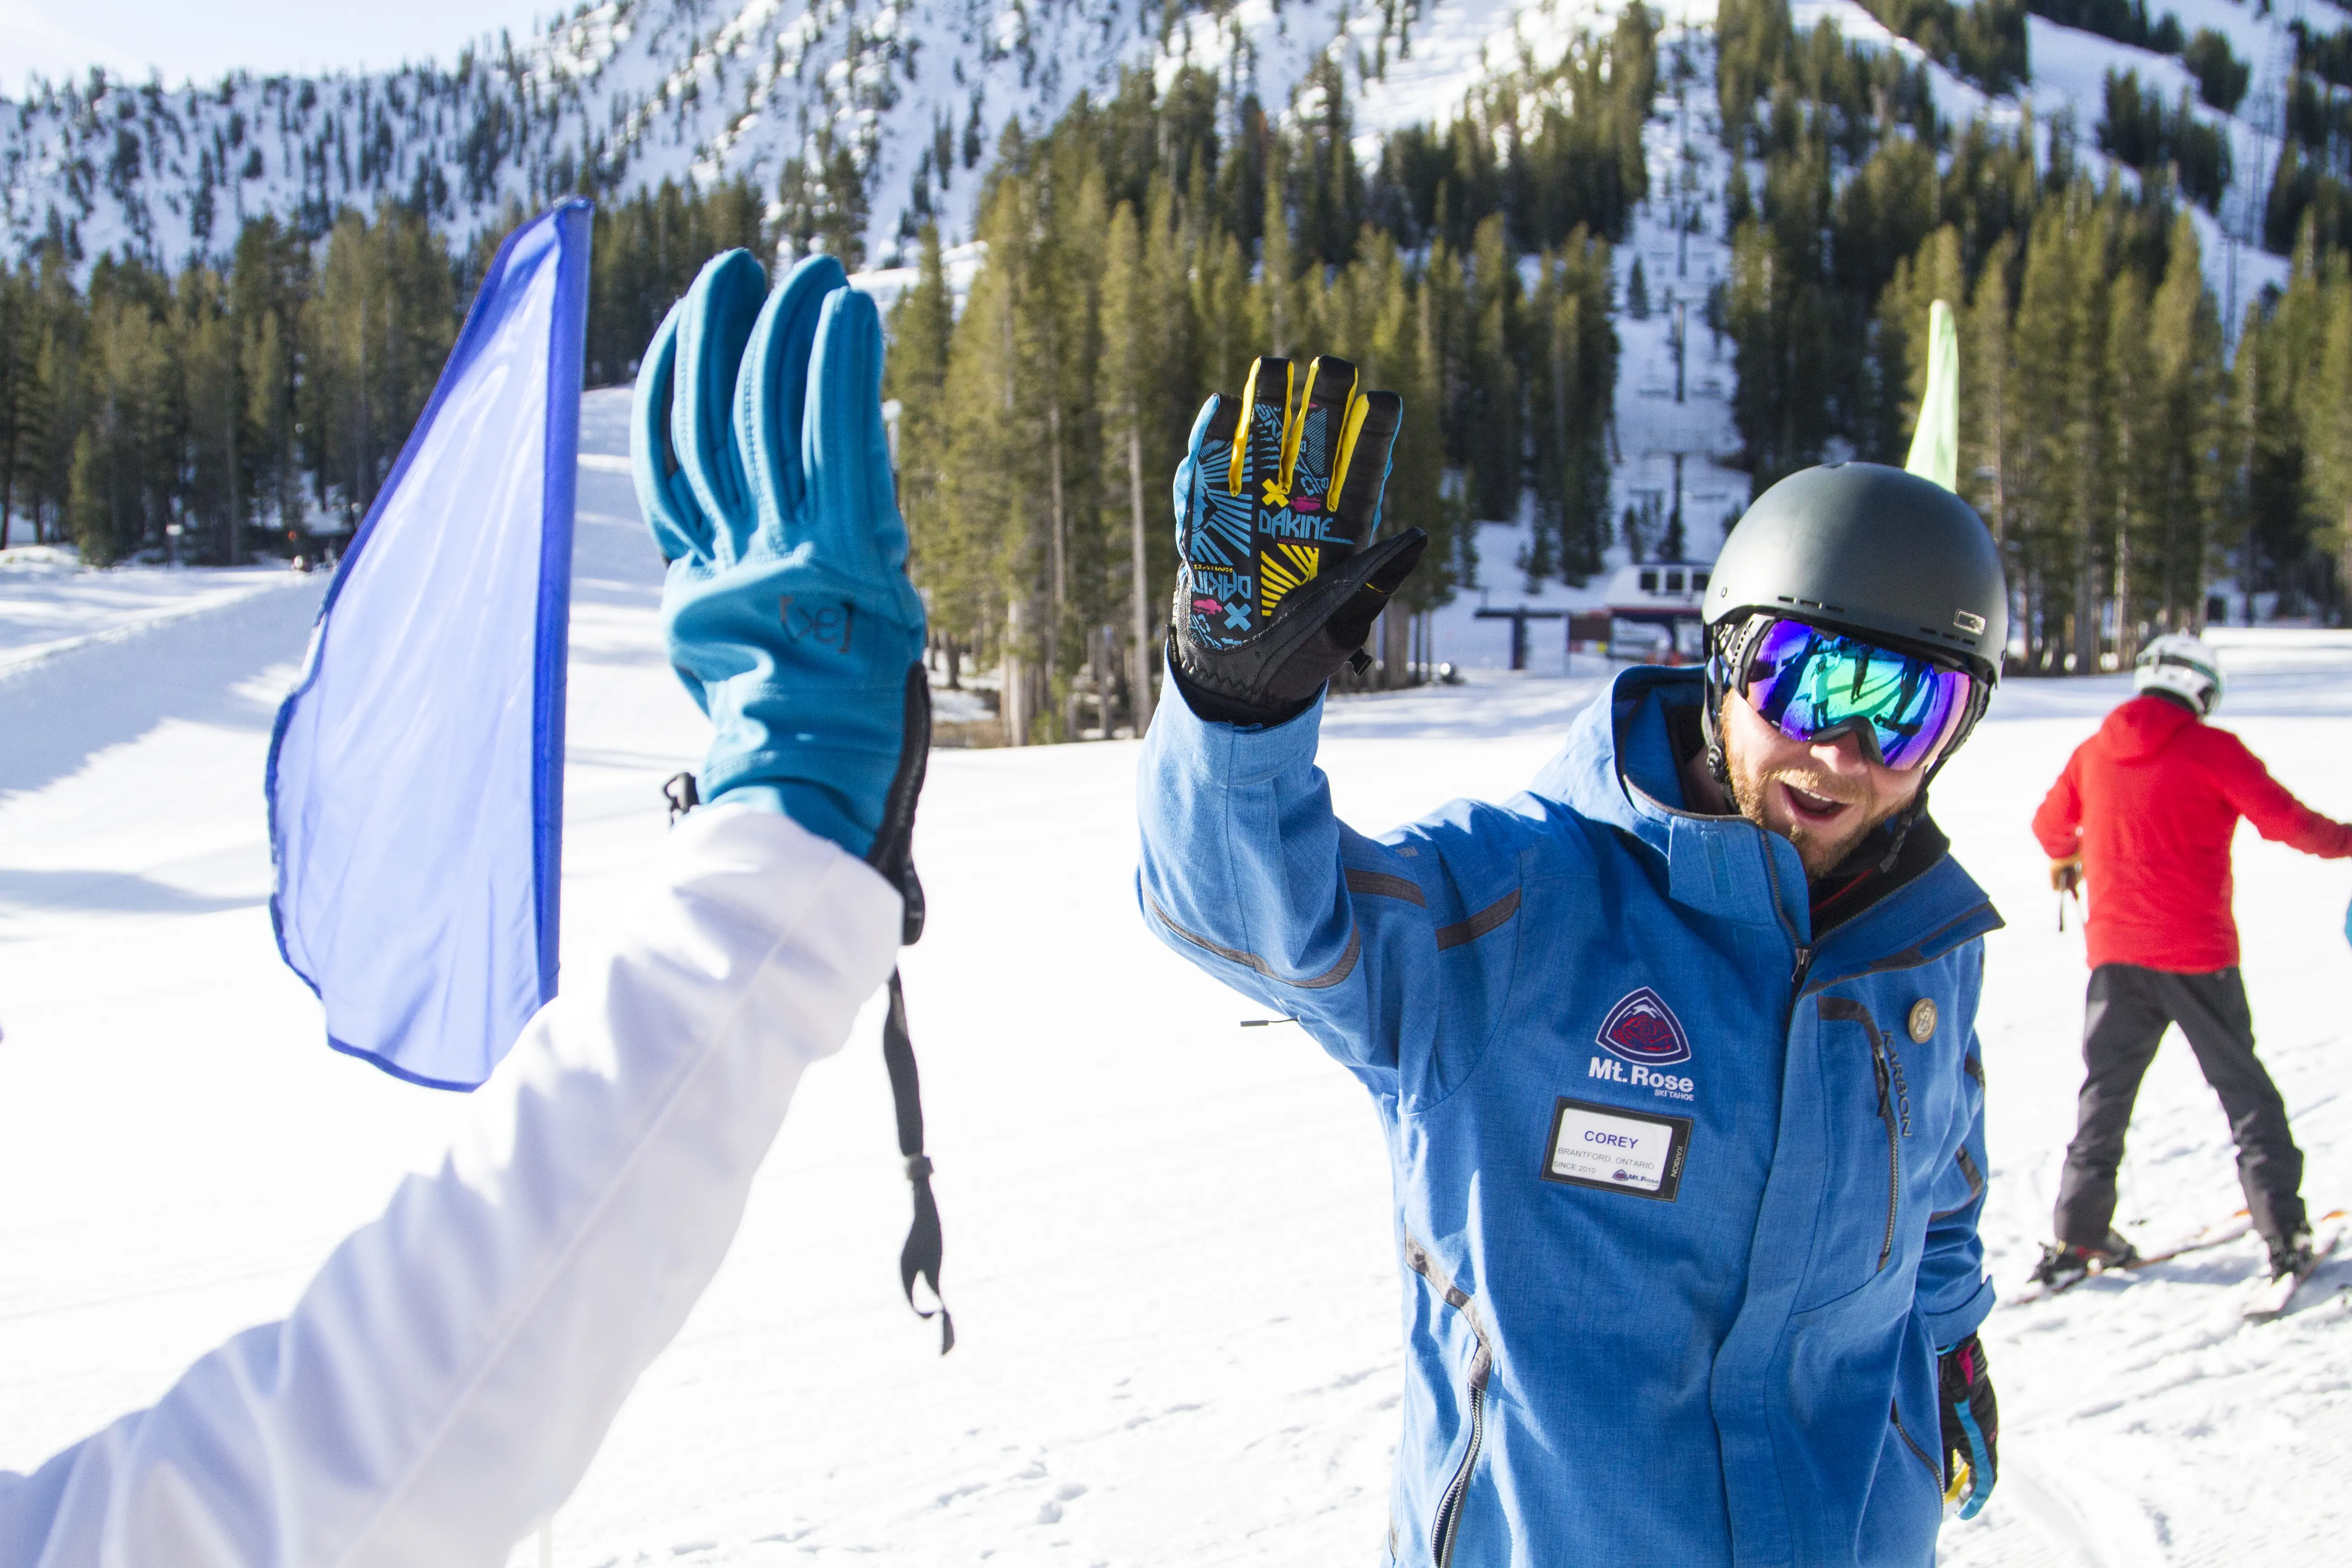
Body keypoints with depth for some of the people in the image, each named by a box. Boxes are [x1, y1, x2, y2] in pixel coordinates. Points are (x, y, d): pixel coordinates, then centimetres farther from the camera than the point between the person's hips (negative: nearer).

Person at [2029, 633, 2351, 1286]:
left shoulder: (2093, 753, 6)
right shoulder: (2211, 748, -8)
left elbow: (2051, 825, 21)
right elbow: (2284, 818, -12)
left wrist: (2065, 858, 44)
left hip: (2115, 953, 4)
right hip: (2197, 954, -4)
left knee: (2105, 1093, 13)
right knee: (2245, 1091, 8)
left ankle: (2078, 1237, 12)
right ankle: (2284, 1233, 8)